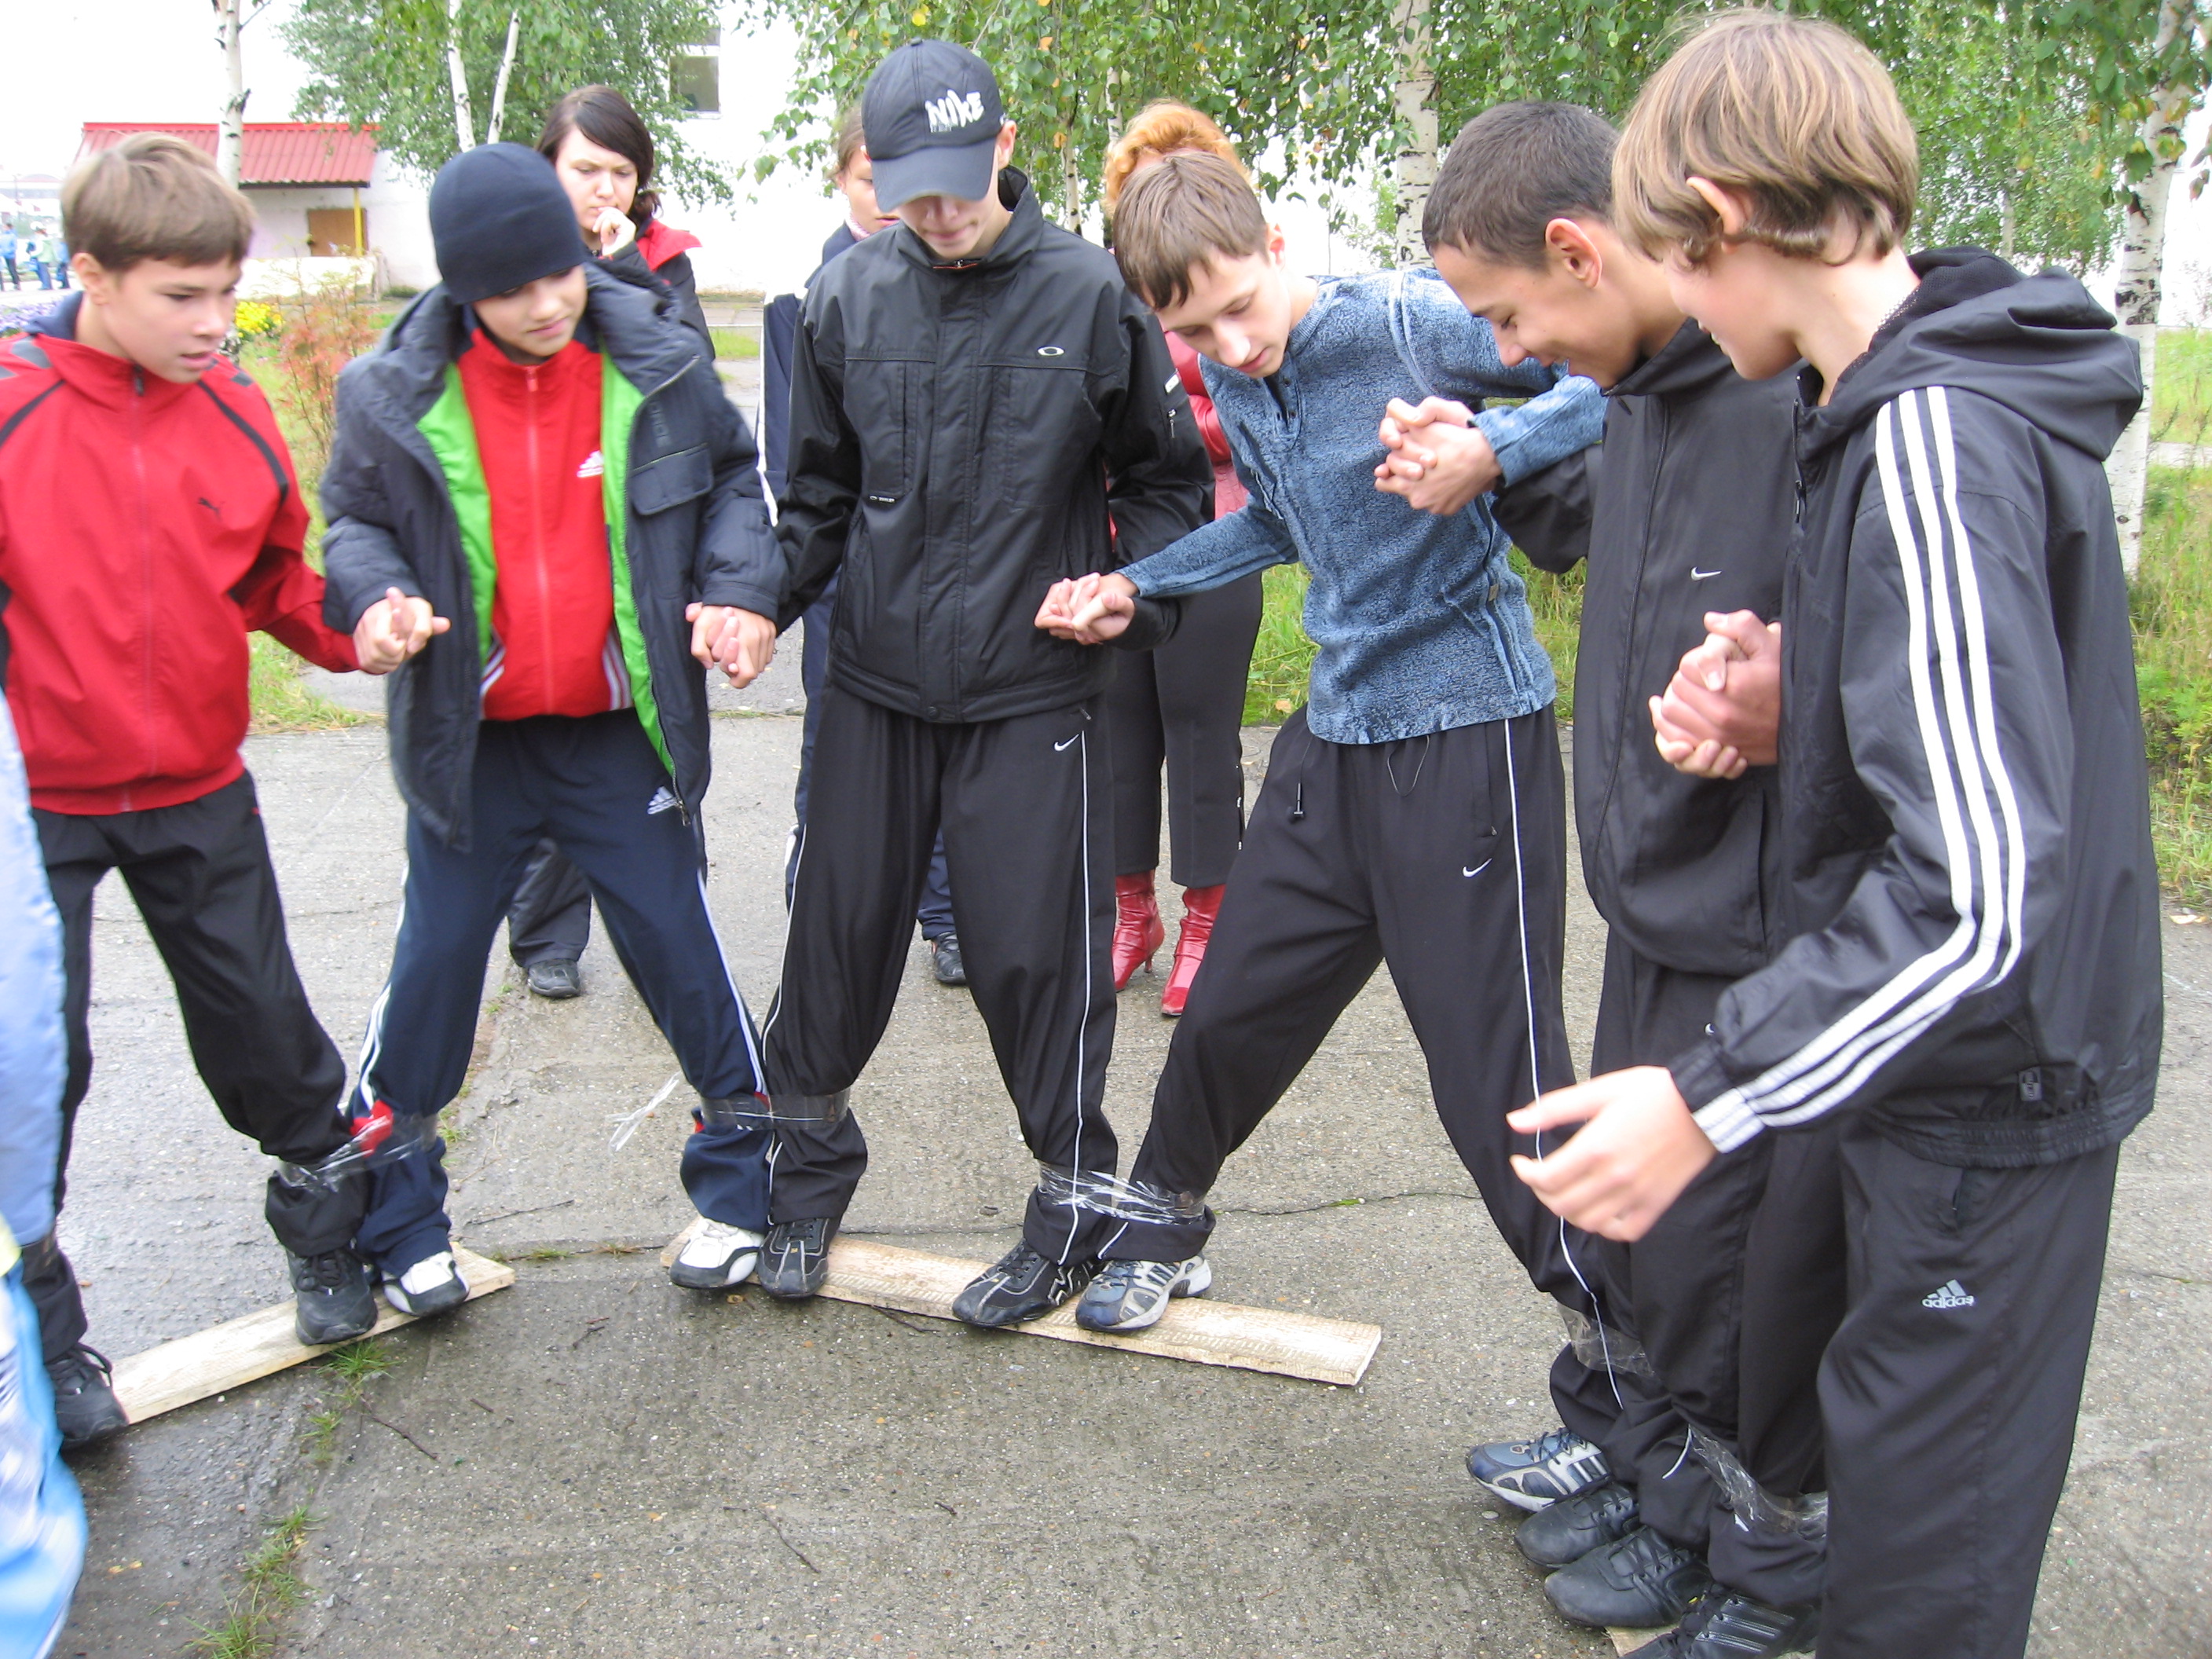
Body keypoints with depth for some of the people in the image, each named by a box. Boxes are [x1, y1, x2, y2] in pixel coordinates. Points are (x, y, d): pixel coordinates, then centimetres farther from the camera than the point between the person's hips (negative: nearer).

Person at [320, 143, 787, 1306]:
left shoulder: (656, 363, -7)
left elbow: (732, 480, 8)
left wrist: (741, 586, -9)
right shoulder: (395, 394, -8)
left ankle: (740, 1184, 26)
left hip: (623, 733, 0)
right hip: (469, 742, 0)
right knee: (435, 966, 9)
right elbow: (356, 522, 5)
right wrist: (376, 595, -17)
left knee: (681, 950, 6)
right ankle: (393, 1221, 27)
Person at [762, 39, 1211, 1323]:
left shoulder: (1091, 293, -5)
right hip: (878, 681, 3)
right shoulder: (851, 296, 3)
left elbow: (1168, 479, 5)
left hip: (1032, 689, -3)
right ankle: (810, 1160, 34)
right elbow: (820, 487, 13)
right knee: (843, 929, 11)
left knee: (1034, 952, 1)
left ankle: (1076, 1202, 21)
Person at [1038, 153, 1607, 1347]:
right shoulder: (1230, 378, 6)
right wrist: (1134, 587, 18)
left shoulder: (1404, 322, -16)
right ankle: (1160, 1223, 44)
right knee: (1233, 1002, 17)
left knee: (1495, 1069, -6)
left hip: (1465, 724, -7)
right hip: (1338, 730, 7)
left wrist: (1487, 449, -32)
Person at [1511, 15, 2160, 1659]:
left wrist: (1711, 1095, -29)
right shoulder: (1951, 385, 5)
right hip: (1957, 1064, 10)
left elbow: (1980, 892, -31)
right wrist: (1787, 694, 3)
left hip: (1986, 1097, -10)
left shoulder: (1932, 442, -26)